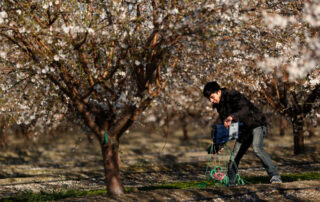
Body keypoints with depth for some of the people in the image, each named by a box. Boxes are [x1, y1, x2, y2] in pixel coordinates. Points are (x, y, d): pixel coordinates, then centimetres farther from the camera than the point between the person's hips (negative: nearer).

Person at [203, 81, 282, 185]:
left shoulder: (232, 95, -19)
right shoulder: (219, 105, 6)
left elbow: (245, 109, -35)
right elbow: (225, 123, 13)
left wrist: (232, 117, -53)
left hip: (257, 125, -9)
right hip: (244, 129, 9)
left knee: (257, 148, -31)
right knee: (234, 156, 3)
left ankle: (274, 175, -32)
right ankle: (230, 182, 14)